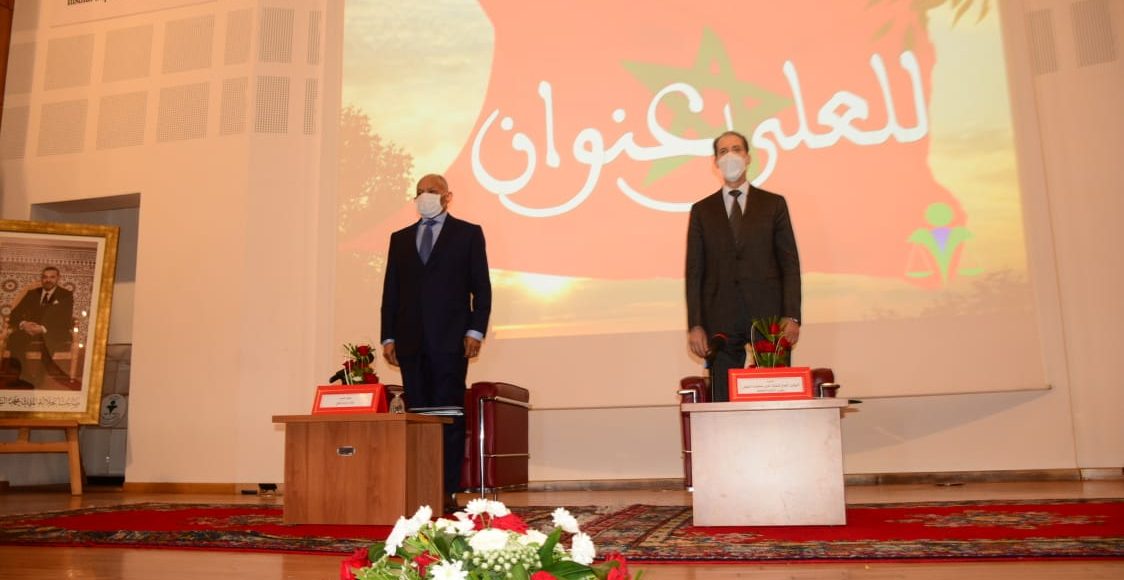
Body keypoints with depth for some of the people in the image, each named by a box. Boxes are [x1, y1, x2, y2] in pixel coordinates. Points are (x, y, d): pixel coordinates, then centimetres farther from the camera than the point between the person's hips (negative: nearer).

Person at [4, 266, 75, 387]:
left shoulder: (66, 295, 8)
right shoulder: (32, 294, 19)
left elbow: (65, 320, -5)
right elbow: (14, 314, 12)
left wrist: (43, 329, -23)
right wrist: (23, 324, -14)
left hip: (56, 335, -3)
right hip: (30, 331, 3)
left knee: (48, 342, -38)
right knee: (15, 337, -30)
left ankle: (29, 380, -47)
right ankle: (19, 375, -43)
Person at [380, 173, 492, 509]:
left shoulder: (468, 233, 8)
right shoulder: (400, 238, 18)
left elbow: (481, 287, 2)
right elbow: (390, 290, 15)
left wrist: (475, 331, -8)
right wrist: (388, 337, 6)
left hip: (449, 339, -3)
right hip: (411, 341, 4)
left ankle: (448, 490, -1)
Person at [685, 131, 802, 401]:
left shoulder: (773, 204, 11)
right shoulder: (702, 210, 12)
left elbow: (790, 263, 6)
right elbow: (694, 271, 7)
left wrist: (792, 316, -4)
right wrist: (695, 325, -1)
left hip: (769, 317, 0)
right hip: (721, 321, 0)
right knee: (724, 401, -1)